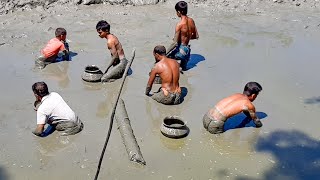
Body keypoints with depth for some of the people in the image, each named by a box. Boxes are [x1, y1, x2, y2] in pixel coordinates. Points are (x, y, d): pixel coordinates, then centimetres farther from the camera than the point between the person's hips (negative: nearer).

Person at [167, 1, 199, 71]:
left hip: (180, 51, -8)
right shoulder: (191, 20, -2)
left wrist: (165, 53, -12)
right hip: (188, 50, 8)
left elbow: (175, 43, -21)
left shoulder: (179, 25, -22)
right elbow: (196, 36, 10)